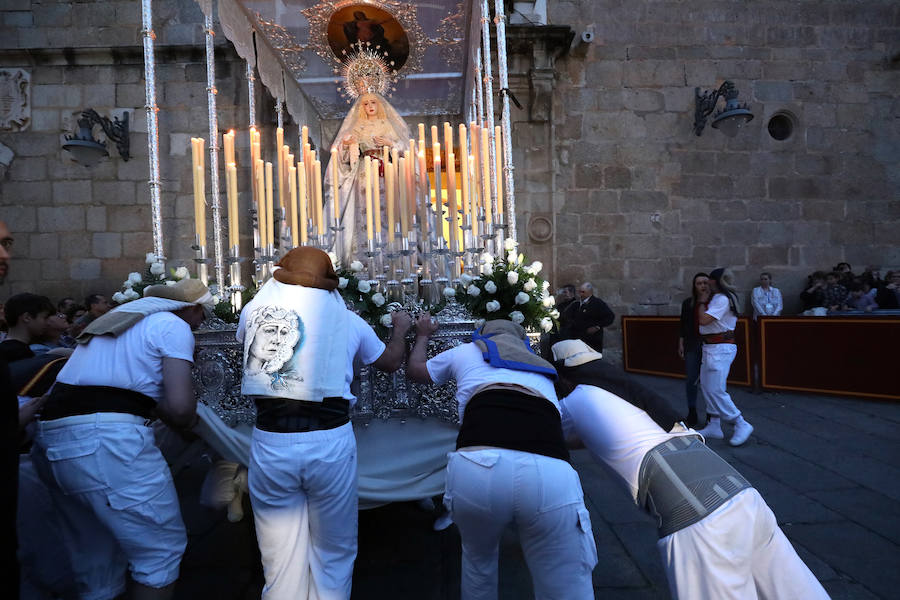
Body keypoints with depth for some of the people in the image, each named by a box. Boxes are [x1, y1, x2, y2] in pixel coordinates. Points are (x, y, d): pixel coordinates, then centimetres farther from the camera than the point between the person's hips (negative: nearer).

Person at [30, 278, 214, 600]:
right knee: (162, 548, 3)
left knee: (96, 555, 22)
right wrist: (185, 423, 10)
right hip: (107, 439, -9)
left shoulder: (118, 318, 26)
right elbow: (180, 406, -10)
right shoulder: (175, 326, 0)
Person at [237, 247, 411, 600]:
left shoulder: (255, 310, 7)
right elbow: (391, 362, 22)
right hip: (329, 442, -1)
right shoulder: (346, 318, 6)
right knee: (333, 558, 17)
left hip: (270, 443, 1)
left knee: (281, 564, 14)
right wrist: (399, 329, 43)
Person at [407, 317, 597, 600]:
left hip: (474, 468, 0)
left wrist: (423, 335, 66)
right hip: (550, 474, 1)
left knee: (478, 560, 30)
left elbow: (415, 369, 46)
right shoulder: (542, 369, 35)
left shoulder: (468, 351, 29)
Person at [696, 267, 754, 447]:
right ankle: (714, 427, 20)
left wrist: (702, 302, -7)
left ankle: (741, 425, 1)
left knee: (716, 390, -9)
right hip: (711, 348, 11)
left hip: (719, 349, -11)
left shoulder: (722, 299, -17)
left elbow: (704, 320, -23)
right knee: (707, 387, 13)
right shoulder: (718, 298, 15)